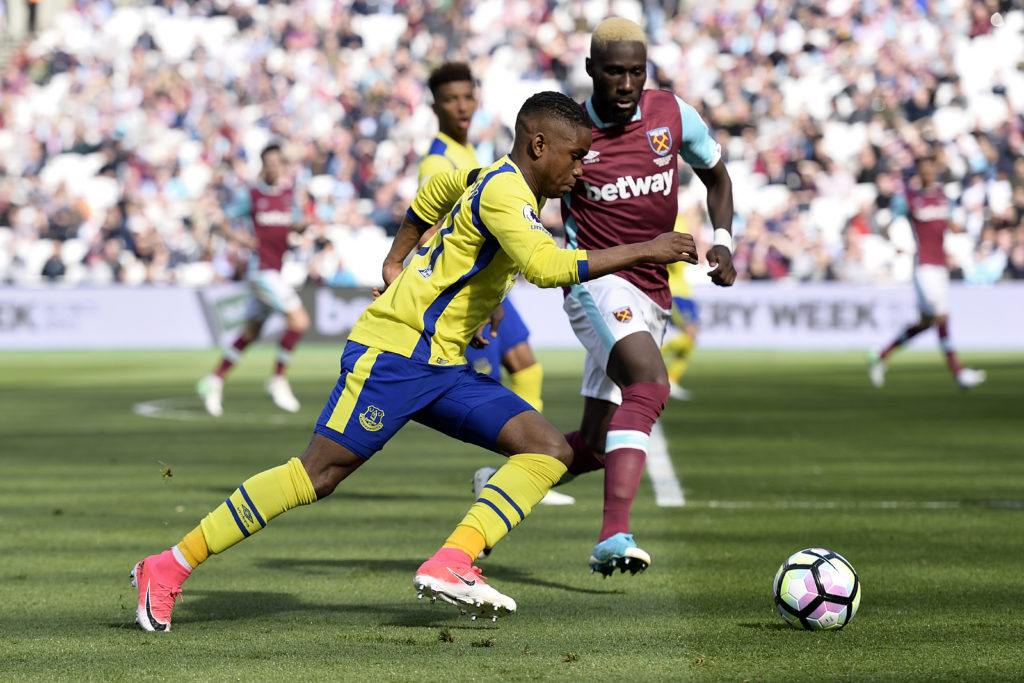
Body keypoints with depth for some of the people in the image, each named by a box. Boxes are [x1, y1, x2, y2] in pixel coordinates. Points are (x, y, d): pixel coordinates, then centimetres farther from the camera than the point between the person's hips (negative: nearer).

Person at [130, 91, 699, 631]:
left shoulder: (502, 184, 15)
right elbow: (545, 266, -30)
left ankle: (451, 565, -20)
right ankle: (168, 570, -2)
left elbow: (440, 188, 35)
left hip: (444, 368, 10)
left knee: (550, 450, -6)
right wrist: (643, 251, -25)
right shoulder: (502, 190, -14)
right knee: (317, 474, -11)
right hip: (393, 351, -10)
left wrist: (397, 261, 37)